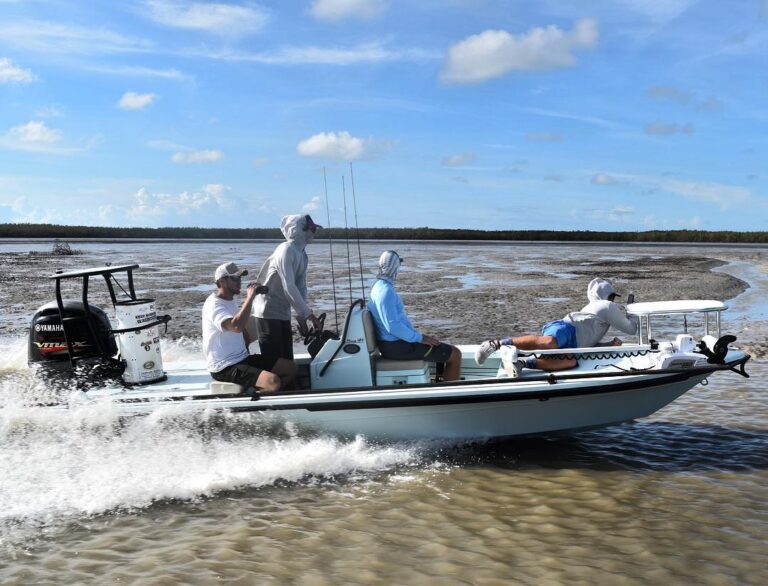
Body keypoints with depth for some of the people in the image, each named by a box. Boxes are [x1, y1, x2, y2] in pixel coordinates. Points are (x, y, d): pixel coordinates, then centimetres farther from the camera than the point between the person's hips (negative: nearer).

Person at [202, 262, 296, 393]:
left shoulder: (230, 301, 13)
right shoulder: (214, 305, -18)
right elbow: (236, 326, -37)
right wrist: (250, 297, -30)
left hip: (243, 359, 10)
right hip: (224, 368, -9)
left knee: (290, 367, 3)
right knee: (273, 381, -29)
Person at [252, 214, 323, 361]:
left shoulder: (302, 255, 9)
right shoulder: (286, 250, -18)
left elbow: (301, 287, 8)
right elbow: (289, 287, -24)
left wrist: (301, 317, -1)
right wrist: (309, 315, -23)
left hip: (283, 314, 9)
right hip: (268, 313, -9)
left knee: (287, 360, 9)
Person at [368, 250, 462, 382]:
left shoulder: (378, 286, 11)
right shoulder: (386, 291, -21)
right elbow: (393, 326, -28)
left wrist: (419, 335, 14)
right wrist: (420, 338, -18)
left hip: (391, 342, 10)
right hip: (397, 346, -10)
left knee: (443, 348, 26)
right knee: (455, 354, -6)